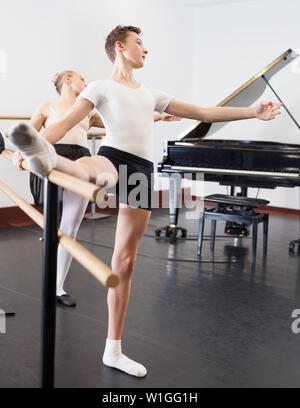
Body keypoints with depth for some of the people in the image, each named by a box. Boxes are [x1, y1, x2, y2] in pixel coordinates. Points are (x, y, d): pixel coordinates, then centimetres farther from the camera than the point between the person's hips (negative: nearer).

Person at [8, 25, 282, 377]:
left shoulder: (151, 94, 28)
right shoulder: (101, 88, 13)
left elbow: (205, 114, 28)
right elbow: (66, 123, -3)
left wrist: (252, 112, 24)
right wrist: (41, 141, -23)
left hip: (142, 170, 4)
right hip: (113, 155, -4)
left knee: (124, 261, 3)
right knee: (93, 171, -43)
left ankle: (113, 351, 8)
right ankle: (45, 158, -78)